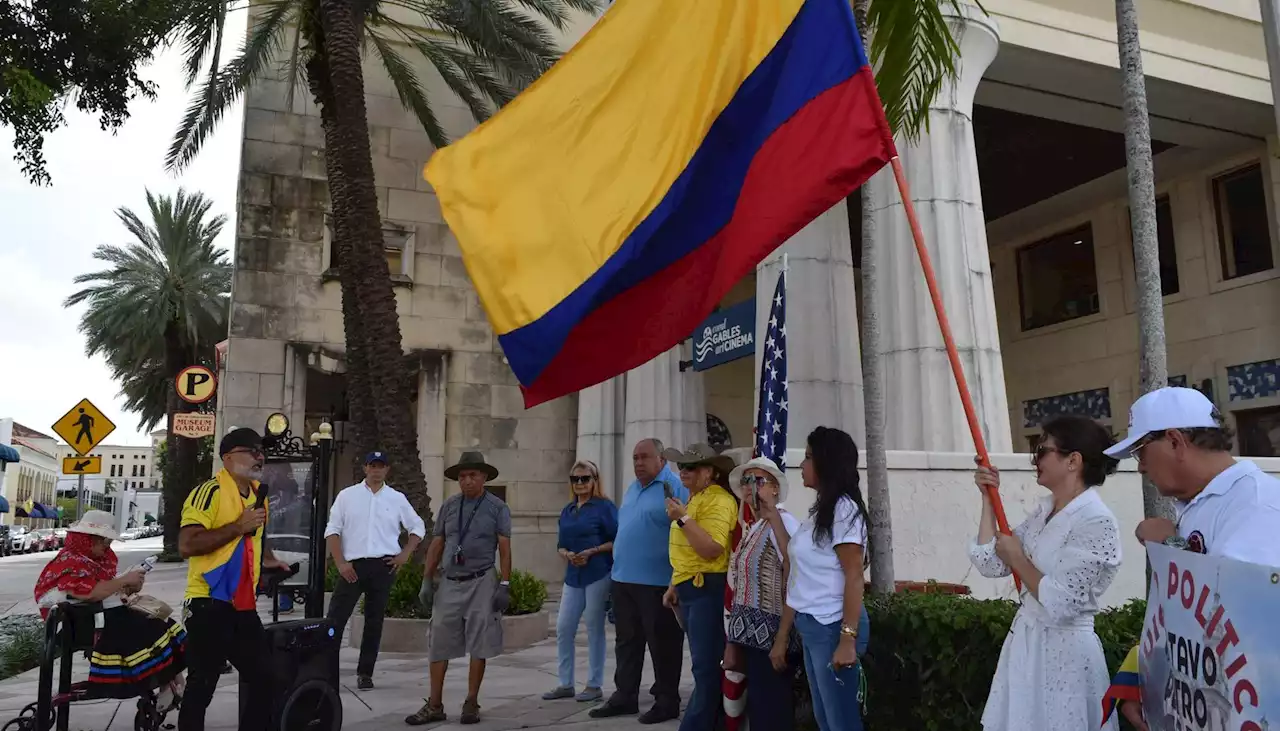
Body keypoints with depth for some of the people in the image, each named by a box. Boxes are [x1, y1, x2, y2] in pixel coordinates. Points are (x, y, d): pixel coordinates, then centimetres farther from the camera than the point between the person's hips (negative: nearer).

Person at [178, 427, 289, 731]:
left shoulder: (259, 492, 13)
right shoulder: (210, 492, -14)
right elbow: (186, 545, -24)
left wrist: (266, 558, 17)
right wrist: (239, 526, -23)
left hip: (244, 605, 8)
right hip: (210, 604, -8)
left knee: (262, 679, 13)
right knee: (200, 688, 0)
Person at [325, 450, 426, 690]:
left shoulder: (397, 498, 8)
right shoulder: (347, 496, 4)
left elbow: (418, 528, 14)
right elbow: (332, 531, 1)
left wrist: (405, 555, 2)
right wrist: (340, 563, -8)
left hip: (384, 566, 1)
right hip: (353, 566, -1)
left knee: (374, 621, 7)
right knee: (336, 618, -5)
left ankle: (365, 673, 16)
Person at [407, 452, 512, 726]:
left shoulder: (497, 507, -1)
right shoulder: (448, 506, 8)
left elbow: (505, 549, -4)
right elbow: (436, 545, 11)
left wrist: (505, 585, -11)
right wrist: (427, 581, 6)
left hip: (481, 583, -3)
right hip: (449, 583, 3)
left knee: (478, 646, 2)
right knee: (439, 645, 4)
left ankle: (471, 704, 14)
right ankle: (434, 706, 14)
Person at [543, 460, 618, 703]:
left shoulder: (604, 506, -5)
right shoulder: (567, 511, 14)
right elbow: (561, 545, 16)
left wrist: (592, 552, -18)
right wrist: (567, 554, -5)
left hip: (598, 574, -6)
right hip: (573, 576, 6)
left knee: (594, 629, 1)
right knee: (563, 628, 6)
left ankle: (594, 685, 13)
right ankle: (566, 684, 19)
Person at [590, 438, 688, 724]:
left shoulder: (675, 487, -11)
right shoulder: (632, 488, 16)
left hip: (657, 582, -8)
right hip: (624, 579, 8)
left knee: (662, 644, 3)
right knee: (626, 642, 16)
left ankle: (667, 701, 15)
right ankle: (625, 696, 27)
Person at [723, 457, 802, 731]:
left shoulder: (783, 522, -13)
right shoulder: (752, 529, 13)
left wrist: (782, 641, -22)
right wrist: (733, 642, 12)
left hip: (771, 636, -8)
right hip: (751, 636, 8)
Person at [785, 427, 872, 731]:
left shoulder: (843, 508, -14)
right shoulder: (820, 510, 13)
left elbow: (854, 577, -19)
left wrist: (847, 639, -22)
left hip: (831, 627, -9)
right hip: (811, 628, 9)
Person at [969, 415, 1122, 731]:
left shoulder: (1096, 522, -19)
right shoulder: (1044, 508, 6)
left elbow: (1061, 604, -25)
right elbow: (989, 564, 4)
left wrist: (1017, 558, -12)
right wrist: (988, 499, 2)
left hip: (1064, 649, -8)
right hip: (1025, 639, 8)